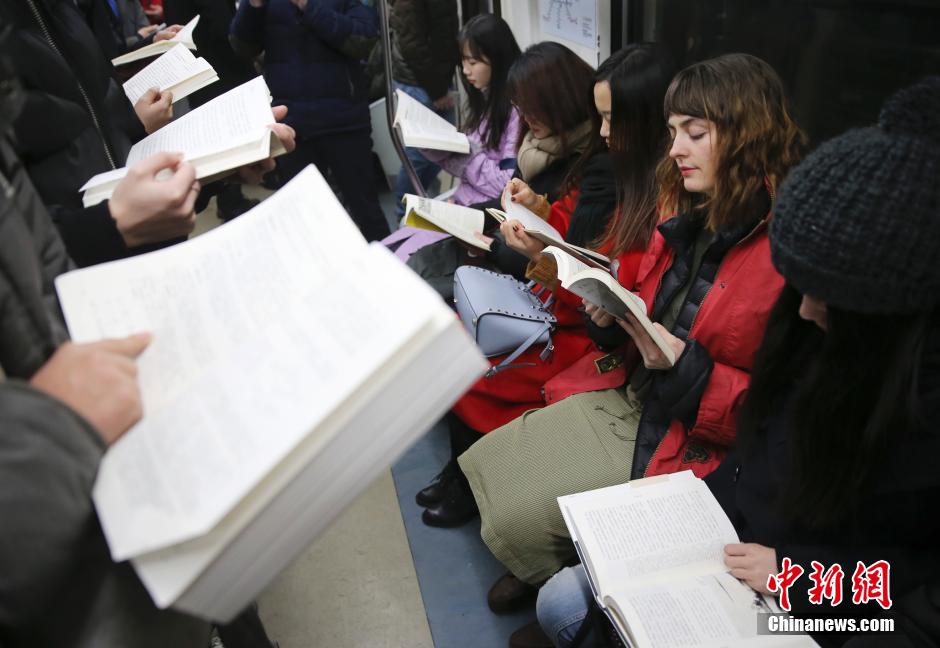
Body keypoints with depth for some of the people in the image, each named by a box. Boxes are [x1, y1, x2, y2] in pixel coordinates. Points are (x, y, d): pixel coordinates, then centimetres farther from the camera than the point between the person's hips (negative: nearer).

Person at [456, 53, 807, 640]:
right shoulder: (689, 216, 2)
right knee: (486, 465, 7)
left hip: (695, 444, -8)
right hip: (633, 399, 8)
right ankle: (546, 568, 33)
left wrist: (687, 369, -27)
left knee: (519, 515, -8)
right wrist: (612, 318, -8)